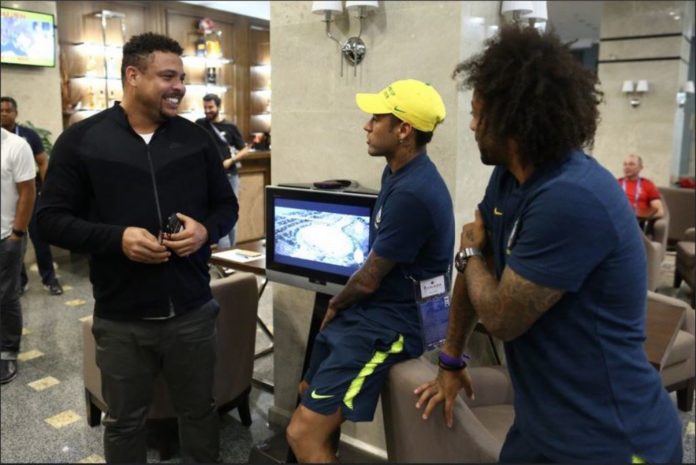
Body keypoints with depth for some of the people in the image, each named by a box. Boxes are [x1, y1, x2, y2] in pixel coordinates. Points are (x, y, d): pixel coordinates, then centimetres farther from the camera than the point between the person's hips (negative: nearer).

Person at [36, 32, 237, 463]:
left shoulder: (197, 138, 3)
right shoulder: (81, 140, -4)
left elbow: (227, 205, 10)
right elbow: (52, 218, -4)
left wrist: (206, 230, -13)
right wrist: (118, 238, -20)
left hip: (192, 311, 2)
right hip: (121, 319, -1)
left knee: (200, 411, 19)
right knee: (124, 422, 18)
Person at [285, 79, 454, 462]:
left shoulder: (412, 193, -26)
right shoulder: (398, 172, 7)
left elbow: (369, 279, -17)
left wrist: (335, 304, 2)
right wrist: (342, 306, 8)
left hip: (390, 324, -10)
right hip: (369, 311, 10)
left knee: (303, 433, -12)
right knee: (310, 392, 24)